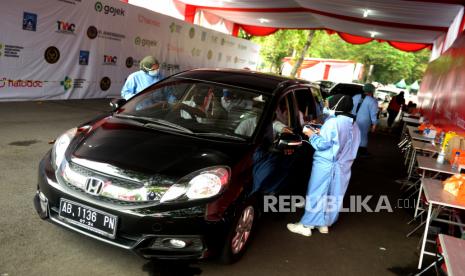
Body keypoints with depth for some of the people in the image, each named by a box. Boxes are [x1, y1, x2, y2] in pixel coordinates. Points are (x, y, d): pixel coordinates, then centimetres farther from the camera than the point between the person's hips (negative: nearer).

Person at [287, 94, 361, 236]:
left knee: (316, 194, 0)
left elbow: (322, 144, -17)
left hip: (325, 165, -7)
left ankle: (306, 225, 7)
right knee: (333, 196, 13)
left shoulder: (333, 122, -15)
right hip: (343, 166, 7)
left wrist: (312, 135, 0)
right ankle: (324, 223, 24)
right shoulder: (354, 126, 9)